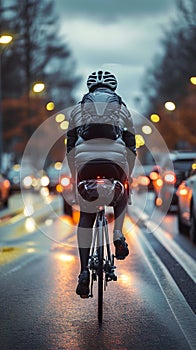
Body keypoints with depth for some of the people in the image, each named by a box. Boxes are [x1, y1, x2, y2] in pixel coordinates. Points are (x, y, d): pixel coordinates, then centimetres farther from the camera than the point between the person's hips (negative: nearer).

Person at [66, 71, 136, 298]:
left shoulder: (79, 107, 23)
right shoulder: (122, 108, 23)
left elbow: (70, 146, 22)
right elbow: (131, 146, 21)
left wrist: (73, 175, 27)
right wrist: (128, 175, 27)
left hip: (86, 160, 0)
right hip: (115, 159, 0)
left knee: (85, 216, 8)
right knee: (121, 198, 32)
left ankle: (84, 271, -1)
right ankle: (118, 235, 7)